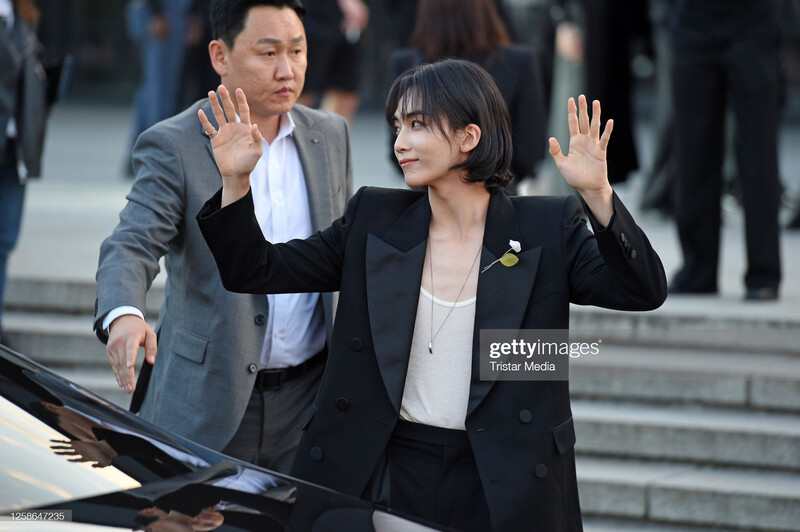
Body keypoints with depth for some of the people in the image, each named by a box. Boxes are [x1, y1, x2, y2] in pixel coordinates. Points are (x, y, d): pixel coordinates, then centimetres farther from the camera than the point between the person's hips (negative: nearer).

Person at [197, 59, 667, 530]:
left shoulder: (546, 230, -2)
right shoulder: (374, 221, 5)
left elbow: (643, 291, -14)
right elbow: (255, 271, 6)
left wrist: (597, 193, -28)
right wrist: (235, 180, -10)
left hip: (500, 488, -2)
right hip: (385, 474, 2)